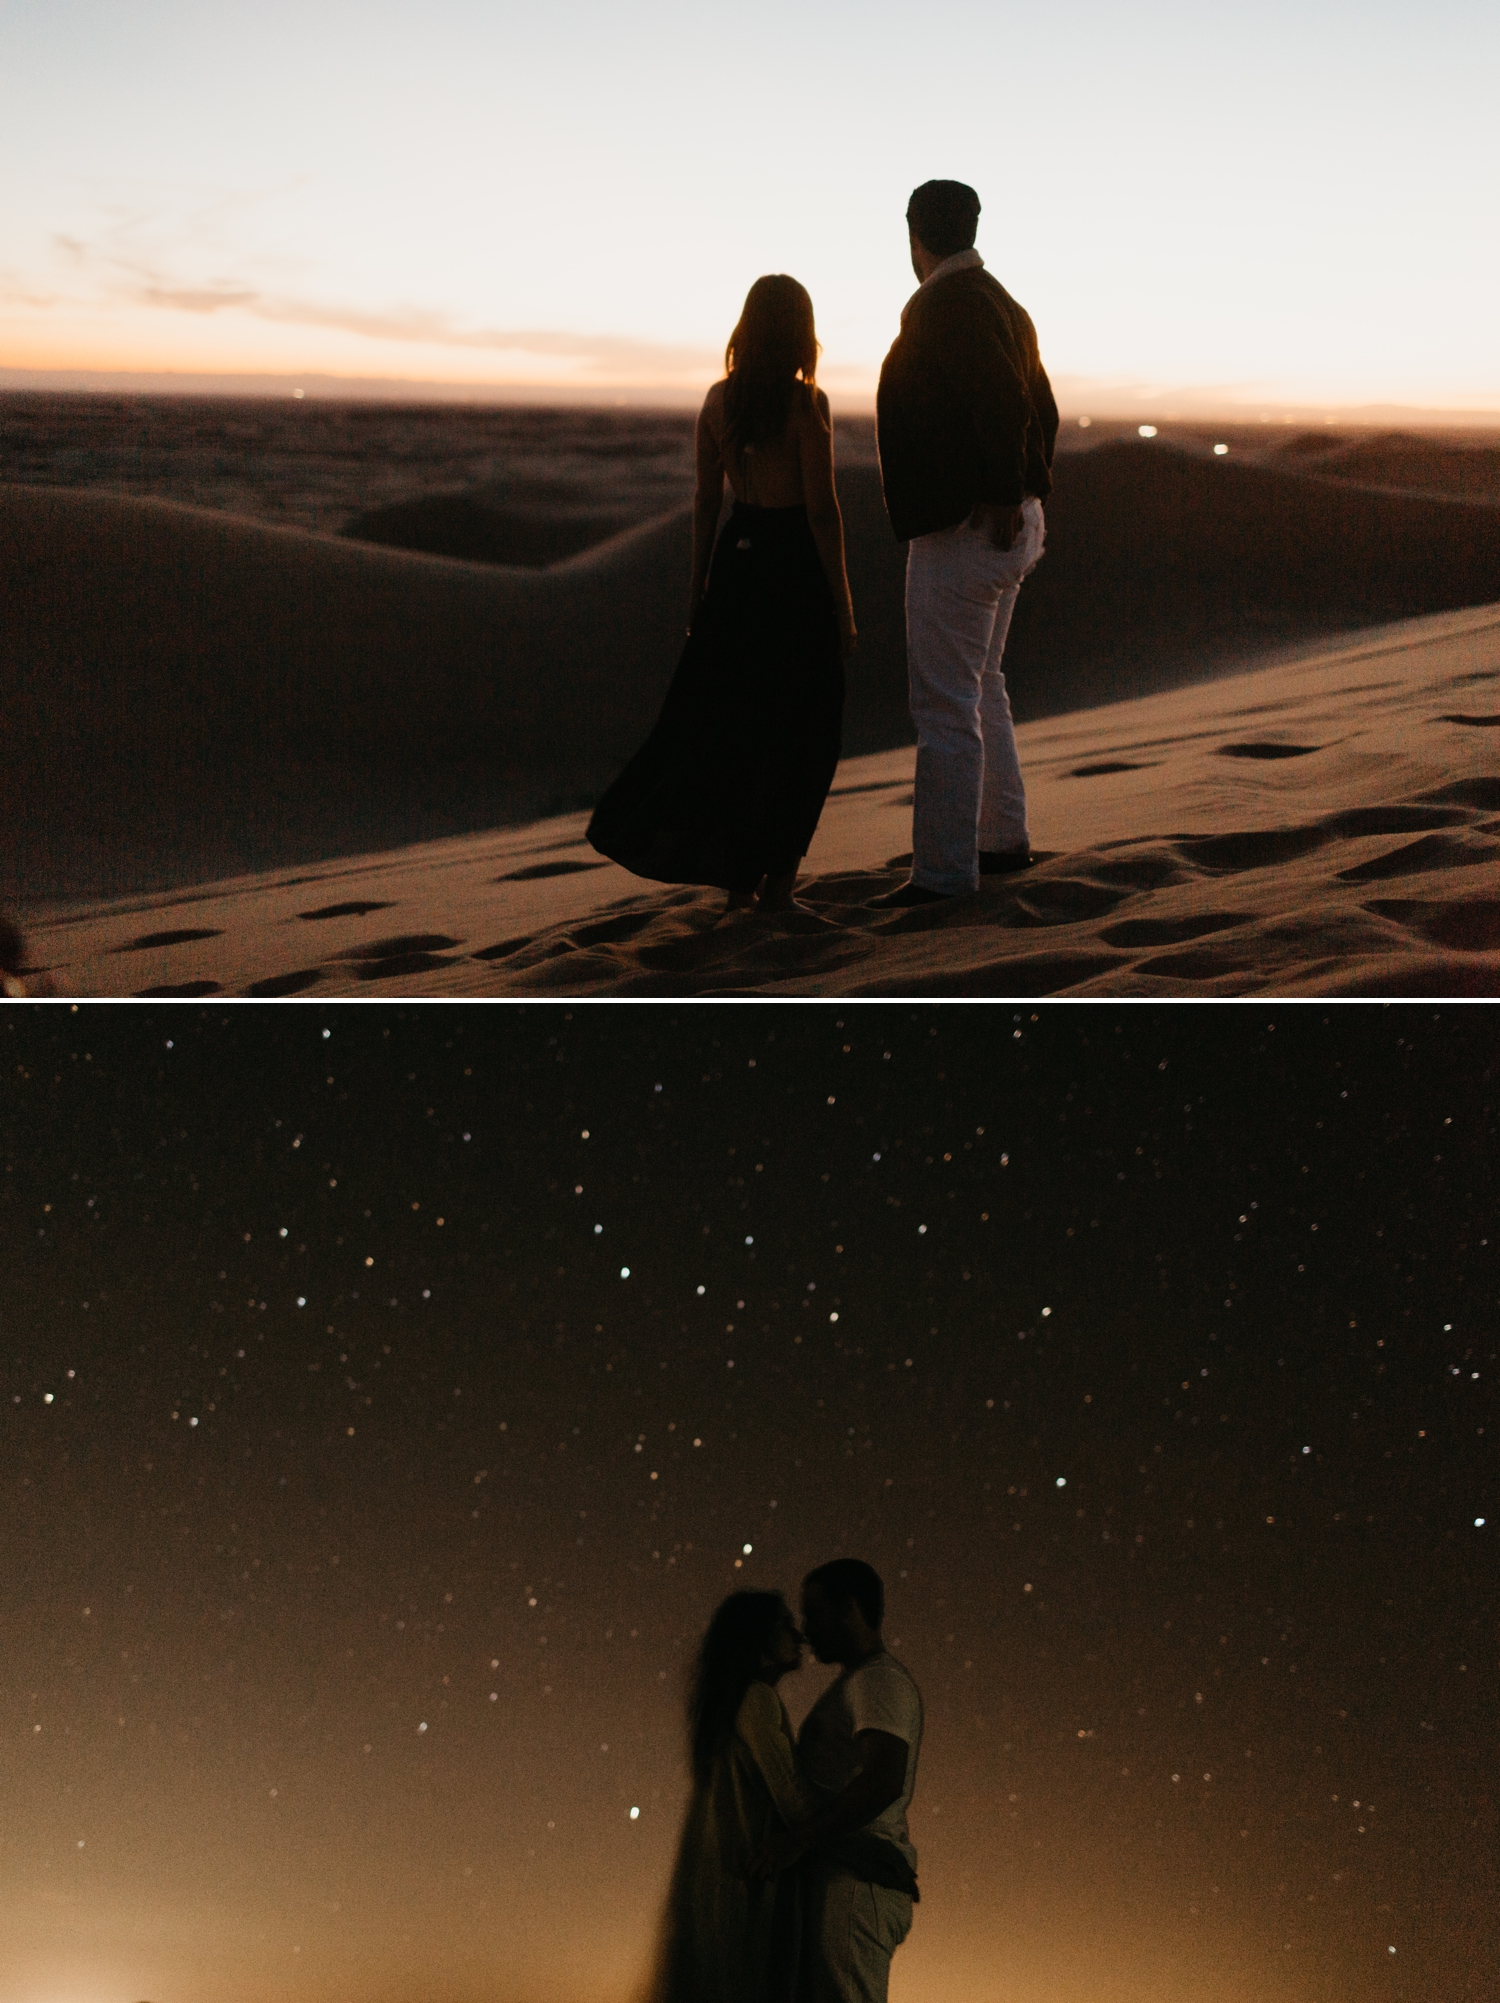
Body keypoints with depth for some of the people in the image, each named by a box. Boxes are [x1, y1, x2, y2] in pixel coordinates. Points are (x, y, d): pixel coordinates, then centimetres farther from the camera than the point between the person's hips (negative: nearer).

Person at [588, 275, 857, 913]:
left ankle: (738, 875, 12)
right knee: (799, 728, 7)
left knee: (728, 718, 13)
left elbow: (705, 501, 6)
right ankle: (776, 877, 9)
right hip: (796, 569, -5)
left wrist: (699, 584, 15)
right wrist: (842, 604, -8)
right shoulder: (808, 404, -12)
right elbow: (822, 510, -14)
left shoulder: (719, 400, 2)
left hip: (736, 563, 5)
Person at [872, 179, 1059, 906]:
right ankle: (1004, 839, 31)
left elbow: (1002, 401, -25)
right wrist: (1024, 493, 18)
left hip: (962, 530, -10)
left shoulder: (943, 306, -14)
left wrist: (1003, 495, -21)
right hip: (1009, 527, 10)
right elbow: (1041, 408, 17)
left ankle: (944, 871, -6)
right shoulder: (1001, 303, 16)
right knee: (980, 688, 22)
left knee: (945, 705, -8)